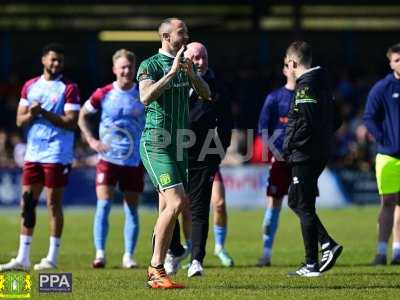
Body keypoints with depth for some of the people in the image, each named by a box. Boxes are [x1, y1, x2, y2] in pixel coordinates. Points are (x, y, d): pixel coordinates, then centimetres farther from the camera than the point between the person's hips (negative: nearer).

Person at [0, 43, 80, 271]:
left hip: (57, 155, -5)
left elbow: (71, 123, -11)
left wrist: (44, 113, -17)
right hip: (33, 153, 5)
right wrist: (31, 114, -10)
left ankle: (52, 259, 4)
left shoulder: (69, 88, -3)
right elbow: (20, 120, 11)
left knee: (54, 204, -2)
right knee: (27, 203, 4)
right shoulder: (30, 86, 12)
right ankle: (23, 258, 9)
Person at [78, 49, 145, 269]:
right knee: (104, 204, -12)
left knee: (131, 209, 4)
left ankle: (129, 255, 12)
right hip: (108, 158, -1)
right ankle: (100, 254, -9)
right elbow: (83, 115, 11)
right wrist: (91, 140, 0)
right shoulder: (103, 94, -2)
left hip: (134, 160, 1)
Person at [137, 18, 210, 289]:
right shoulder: (150, 65, -9)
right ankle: (157, 269, -14)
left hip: (178, 145, 8)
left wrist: (191, 73, -9)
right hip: (156, 144, -8)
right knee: (177, 202, -19)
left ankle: (155, 272, 11)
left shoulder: (184, 64, 14)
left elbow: (206, 94, 8)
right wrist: (172, 72, -25)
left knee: (168, 210, 6)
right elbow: (146, 97, -25)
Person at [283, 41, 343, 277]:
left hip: (305, 155, -9)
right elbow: (335, 120, 18)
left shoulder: (305, 86, -16)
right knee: (296, 202, 18)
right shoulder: (323, 83, 13)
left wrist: (288, 147, -11)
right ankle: (328, 245, 8)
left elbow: (303, 123, -23)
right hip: (321, 153, 9)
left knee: (304, 207, -2)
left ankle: (312, 264, 0)